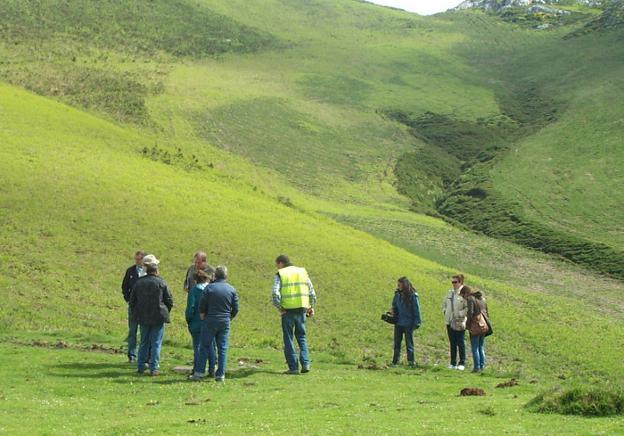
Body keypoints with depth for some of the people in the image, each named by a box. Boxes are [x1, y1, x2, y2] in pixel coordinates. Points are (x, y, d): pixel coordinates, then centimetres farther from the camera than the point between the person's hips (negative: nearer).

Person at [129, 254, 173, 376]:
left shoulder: (139, 282, 4)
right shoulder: (161, 283, -7)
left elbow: (132, 301, 9)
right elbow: (169, 301, -3)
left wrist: (136, 314, 19)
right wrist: (164, 313, 12)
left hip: (143, 318, 4)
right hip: (158, 318, -4)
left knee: (144, 343, 15)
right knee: (156, 343, 1)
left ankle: (140, 367, 16)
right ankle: (153, 368, -1)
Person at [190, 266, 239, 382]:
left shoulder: (209, 288, -5)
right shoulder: (232, 290, 2)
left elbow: (202, 306, -4)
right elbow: (235, 309, 4)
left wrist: (203, 318, 11)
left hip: (210, 321, -2)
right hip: (225, 322, 2)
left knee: (204, 347, 5)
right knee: (222, 348, 6)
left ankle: (199, 372, 4)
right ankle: (220, 374, 5)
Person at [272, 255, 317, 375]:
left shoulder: (280, 274, -2)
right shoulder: (302, 272, 11)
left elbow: (275, 293, -15)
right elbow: (312, 292, 8)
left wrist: (279, 308, -5)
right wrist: (311, 306, 16)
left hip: (288, 310, -3)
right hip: (302, 309, 4)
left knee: (288, 339, 5)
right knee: (301, 336, 16)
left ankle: (293, 367, 4)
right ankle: (305, 363, 1)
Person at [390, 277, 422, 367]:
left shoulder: (412, 295, -12)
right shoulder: (397, 295, 4)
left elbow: (416, 310, -9)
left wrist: (416, 322, -10)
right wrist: (393, 310, -2)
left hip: (408, 324, -5)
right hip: (398, 323, 5)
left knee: (409, 343, 3)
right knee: (397, 343, 10)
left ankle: (411, 362, 10)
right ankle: (395, 362, 17)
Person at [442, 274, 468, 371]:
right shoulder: (450, 292, 10)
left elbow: (468, 308, -17)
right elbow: (444, 303, 24)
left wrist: (460, 314, -17)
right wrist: (445, 311, 10)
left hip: (459, 323, -7)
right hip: (450, 322, 7)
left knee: (460, 343, 0)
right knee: (452, 343, 12)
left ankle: (462, 363, 10)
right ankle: (453, 363, 18)